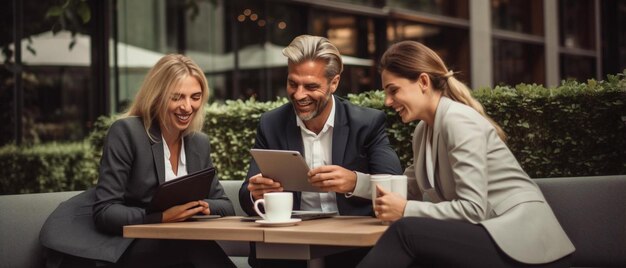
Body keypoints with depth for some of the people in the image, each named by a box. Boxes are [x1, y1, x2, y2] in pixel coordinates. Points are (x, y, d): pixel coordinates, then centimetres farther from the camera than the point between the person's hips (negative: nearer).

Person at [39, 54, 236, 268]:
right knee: (194, 243, -32)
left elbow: (226, 206, 12)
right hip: (121, 248, -6)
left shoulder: (200, 143, 8)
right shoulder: (126, 132, -11)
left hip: (173, 245, 6)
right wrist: (162, 216, -30)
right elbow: (104, 212, -16)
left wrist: (203, 207, -12)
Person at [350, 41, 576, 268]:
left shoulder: (458, 121, -14)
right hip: (495, 235, 8)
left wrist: (406, 210, -18)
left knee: (406, 231, -25)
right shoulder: (423, 130, 13)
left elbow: (473, 209, -21)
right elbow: (408, 190, 16)